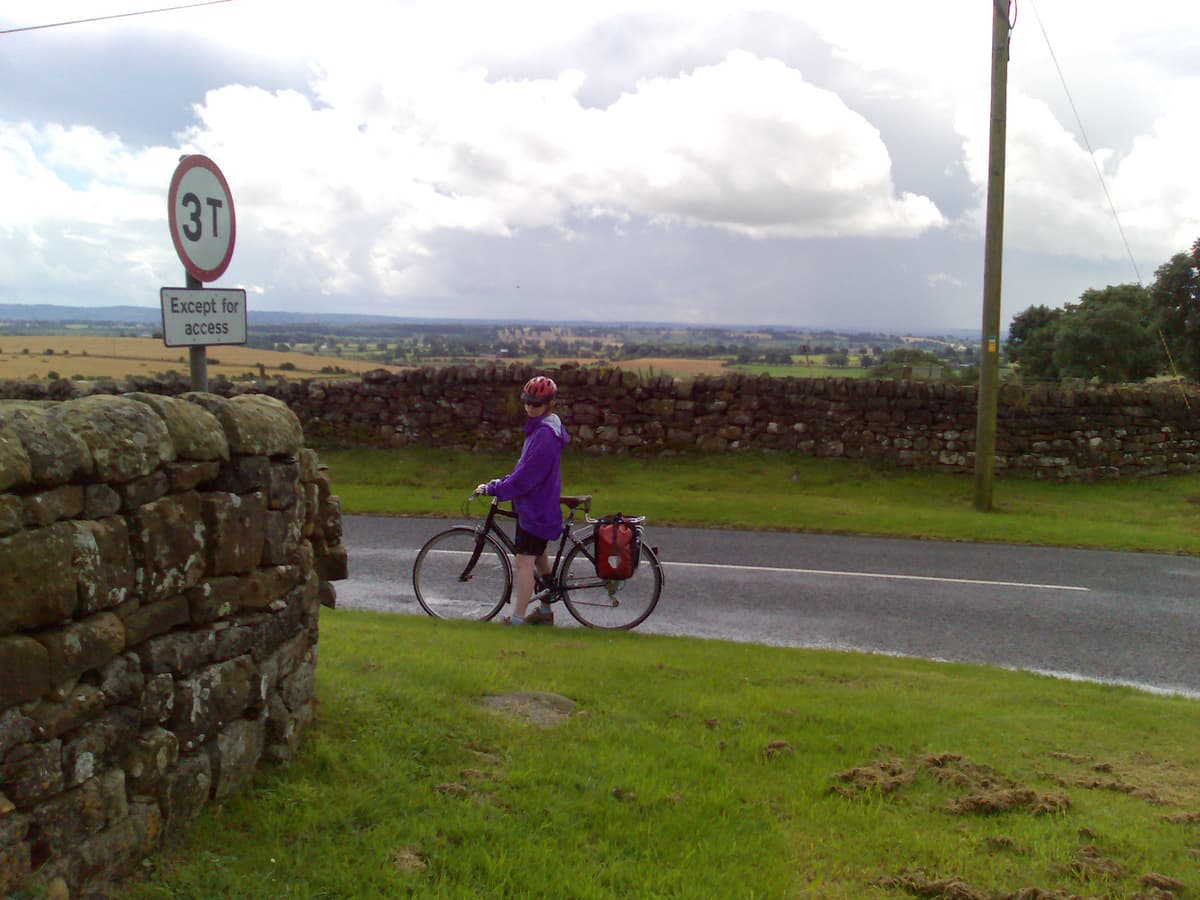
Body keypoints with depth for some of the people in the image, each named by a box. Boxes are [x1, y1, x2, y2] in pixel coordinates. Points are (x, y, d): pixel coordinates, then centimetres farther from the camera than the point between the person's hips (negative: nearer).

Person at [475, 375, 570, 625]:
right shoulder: (540, 428, 11)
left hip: (536, 508, -11)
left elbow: (525, 477, -24)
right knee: (539, 557, 19)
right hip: (538, 504, 11)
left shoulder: (545, 435, -22)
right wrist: (502, 481, 13)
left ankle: (517, 619, -5)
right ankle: (545, 611, 30)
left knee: (524, 560, -8)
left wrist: (492, 489, -18)